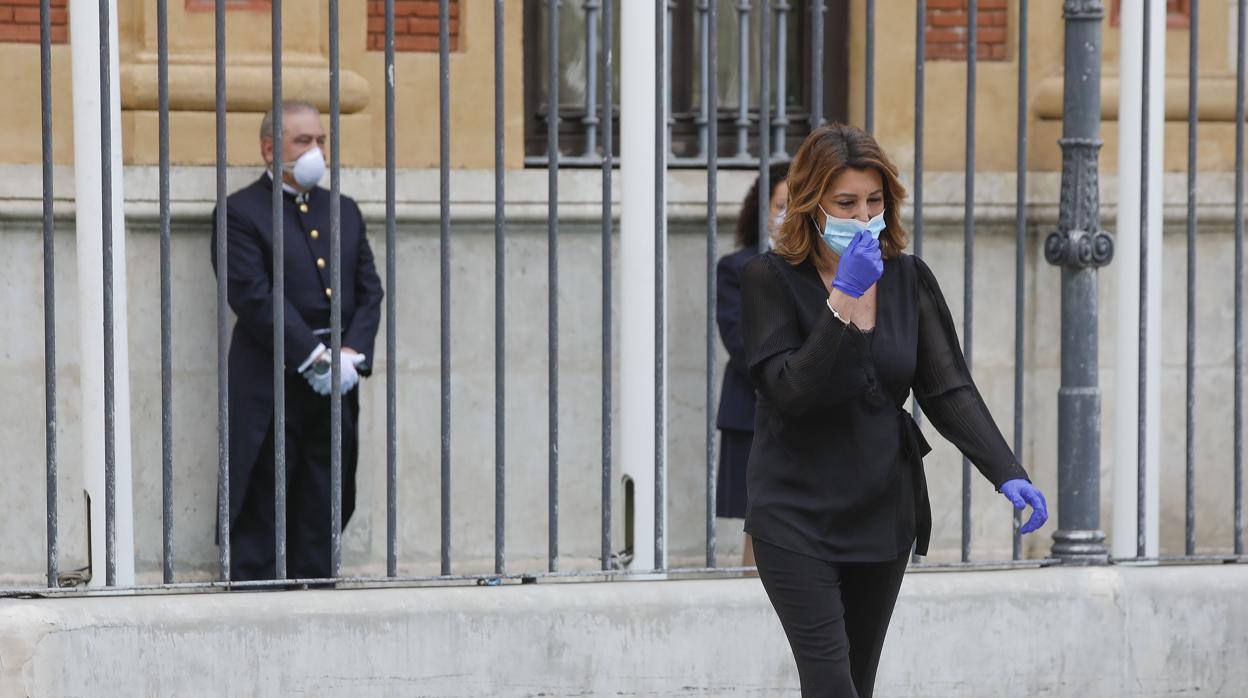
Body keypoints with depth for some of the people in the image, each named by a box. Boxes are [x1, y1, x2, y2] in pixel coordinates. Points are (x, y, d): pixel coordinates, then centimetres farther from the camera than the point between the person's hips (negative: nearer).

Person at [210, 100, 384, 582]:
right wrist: (313, 357, -16)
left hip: (335, 381, 6)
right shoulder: (241, 211, -3)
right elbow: (254, 296, -13)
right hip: (271, 389, -6)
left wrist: (351, 353, -5)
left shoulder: (344, 211, 18)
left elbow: (369, 291, 12)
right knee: (262, 511, -3)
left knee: (323, 512, 8)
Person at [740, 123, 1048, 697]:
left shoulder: (909, 280, 3)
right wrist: (843, 299, -25)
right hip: (798, 515, -5)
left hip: (882, 513, 5)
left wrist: (1007, 474, -17)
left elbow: (950, 390, -3)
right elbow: (791, 391, -20)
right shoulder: (771, 279, -10)